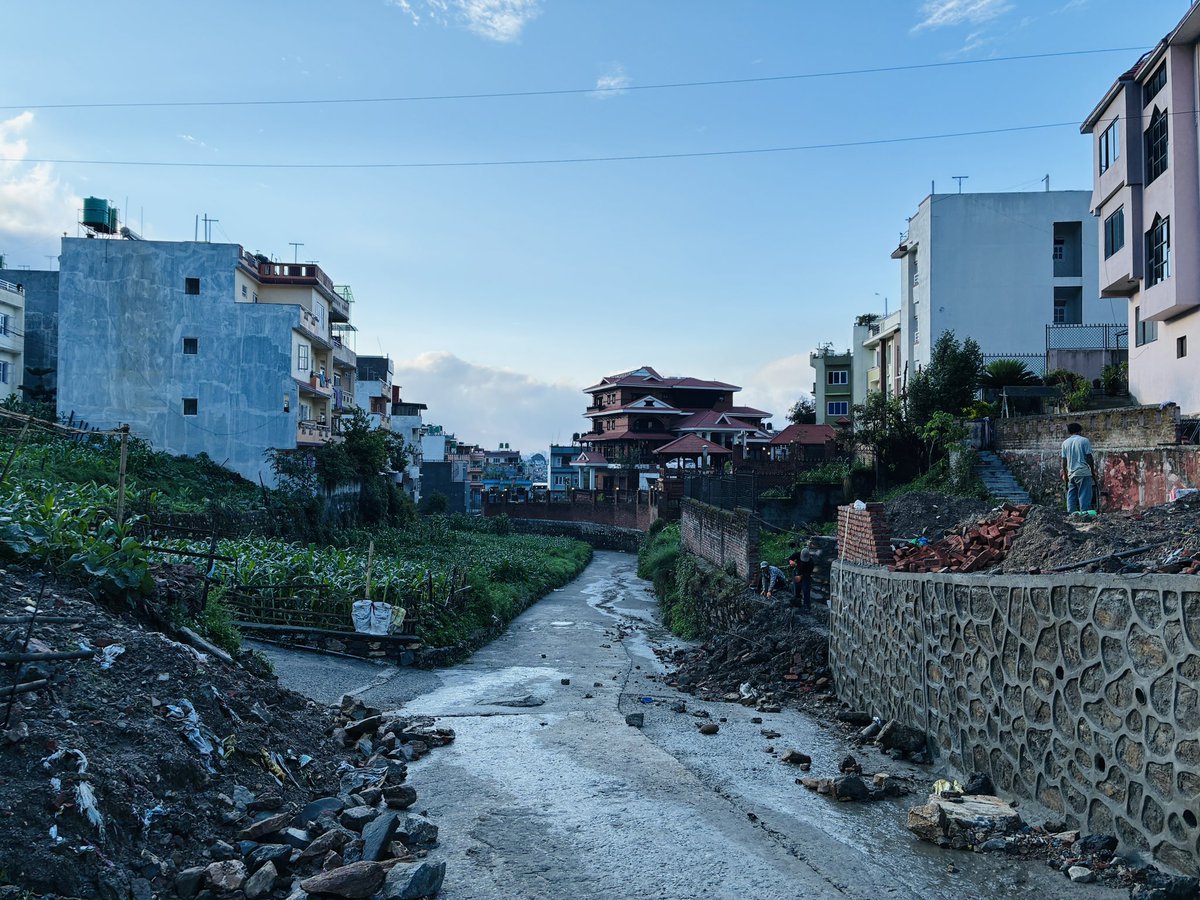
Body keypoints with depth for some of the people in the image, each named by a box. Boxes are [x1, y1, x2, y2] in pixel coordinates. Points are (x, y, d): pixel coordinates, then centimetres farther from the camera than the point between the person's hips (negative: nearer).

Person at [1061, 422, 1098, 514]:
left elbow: (1064, 461, 8)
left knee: (1071, 497, 6)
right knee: (1084, 496, -4)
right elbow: (1089, 458, -5)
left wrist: (1065, 474, 16)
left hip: (1071, 474, 4)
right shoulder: (1084, 441, -3)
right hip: (1084, 473, -4)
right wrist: (1093, 471, 4)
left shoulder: (1065, 443, 9)